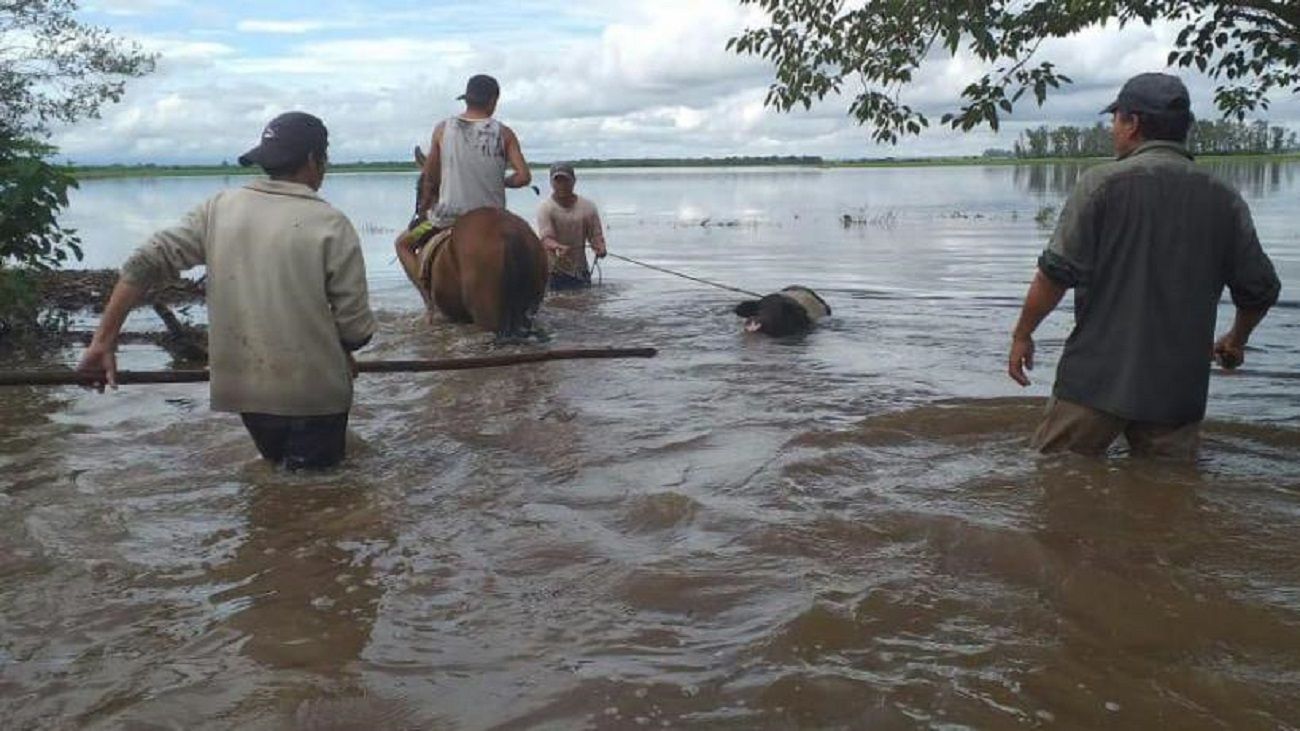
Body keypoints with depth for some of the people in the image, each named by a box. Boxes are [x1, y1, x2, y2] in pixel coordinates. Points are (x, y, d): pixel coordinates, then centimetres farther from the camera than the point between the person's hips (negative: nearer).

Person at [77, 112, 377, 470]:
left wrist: (103, 342, 2)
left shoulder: (220, 208, 0)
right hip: (315, 389, -5)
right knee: (320, 462, 17)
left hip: (243, 384, 5)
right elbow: (357, 329, -12)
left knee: (277, 455, 29)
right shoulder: (331, 225, -12)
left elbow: (145, 264, -3)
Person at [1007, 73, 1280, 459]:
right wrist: (1236, 341, 31)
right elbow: (1260, 289, 12)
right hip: (1179, 393, 4)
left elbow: (1058, 273, -10)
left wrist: (1022, 334, 3)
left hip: (1095, 383, -4)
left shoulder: (1102, 183, -6)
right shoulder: (1224, 199, 7)